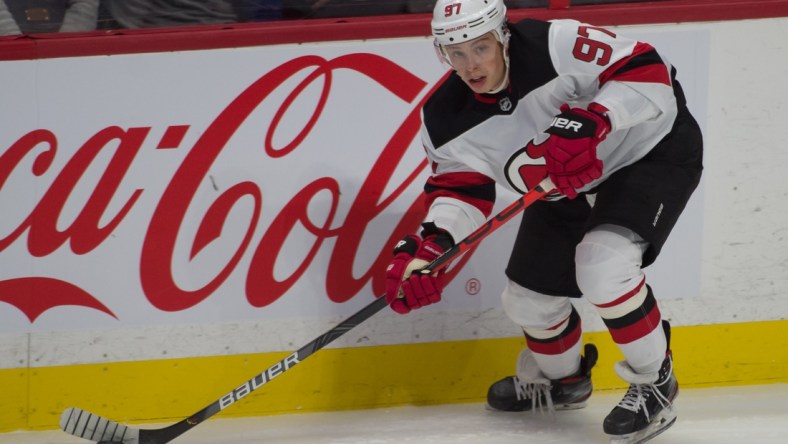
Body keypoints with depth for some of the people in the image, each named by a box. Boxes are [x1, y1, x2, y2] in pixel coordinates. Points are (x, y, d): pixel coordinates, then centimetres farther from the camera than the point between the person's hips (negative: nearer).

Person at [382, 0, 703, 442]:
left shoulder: (557, 45, -33)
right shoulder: (446, 119, -15)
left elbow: (648, 73, -33)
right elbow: (459, 187, -12)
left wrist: (590, 121, -46)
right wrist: (429, 244, -31)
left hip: (653, 152, -7)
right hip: (568, 189, 7)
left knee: (602, 266, -28)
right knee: (529, 297, 10)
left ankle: (655, 384, -6)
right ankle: (559, 380, 45)